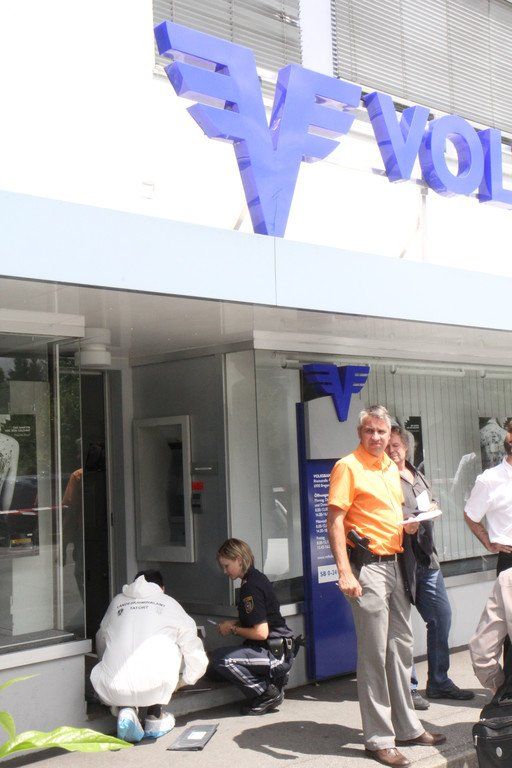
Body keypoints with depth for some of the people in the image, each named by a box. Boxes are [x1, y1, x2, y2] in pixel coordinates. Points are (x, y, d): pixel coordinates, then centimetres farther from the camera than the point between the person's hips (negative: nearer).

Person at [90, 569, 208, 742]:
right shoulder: (170, 604, 19)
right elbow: (197, 658, 22)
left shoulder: (117, 602, 24)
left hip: (112, 692, 1)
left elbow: (101, 645, 35)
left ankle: (125, 709, 7)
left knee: (98, 673, 35)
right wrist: (183, 681, 41)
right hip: (155, 688, -1)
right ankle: (155, 715, 22)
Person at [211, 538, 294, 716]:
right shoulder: (257, 578, 13)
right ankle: (271, 679, 11)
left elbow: (261, 632, -22)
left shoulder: (251, 587, -17)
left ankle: (266, 693, -10)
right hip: (278, 651, 10)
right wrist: (234, 623, 10)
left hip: (276, 653, -10)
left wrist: (233, 629, -7)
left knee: (220, 658, -24)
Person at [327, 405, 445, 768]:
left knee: (402, 645, 15)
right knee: (374, 652, -3)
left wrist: (408, 524, 4)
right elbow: (335, 521, -15)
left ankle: (407, 727, 28)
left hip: (395, 563, 8)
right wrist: (345, 572, -23)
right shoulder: (348, 467, -10)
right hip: (367, 565, -8)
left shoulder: (393, 468, 14)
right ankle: (379, 738, 7)